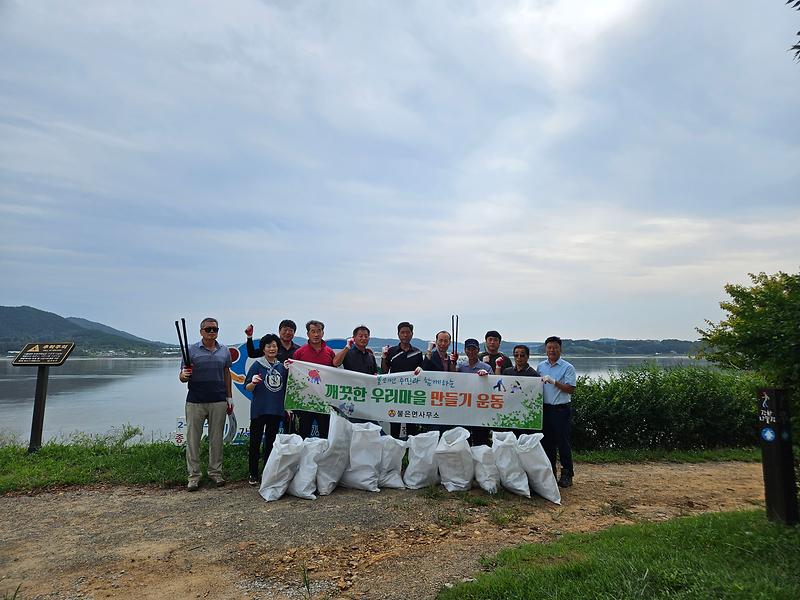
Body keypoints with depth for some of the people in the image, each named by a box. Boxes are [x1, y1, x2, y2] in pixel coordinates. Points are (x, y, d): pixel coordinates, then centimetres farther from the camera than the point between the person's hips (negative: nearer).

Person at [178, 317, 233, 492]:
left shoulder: (224, 351, 8)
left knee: (216, 438, 9)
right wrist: (184, 375, -23)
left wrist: (229, 398, 13)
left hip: (219, 402, 2)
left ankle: (215, 472, 20)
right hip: (195, 402, -2)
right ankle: (194, 475, 12)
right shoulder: (191, 350, -1)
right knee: (193, 439, 3)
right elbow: (182, 376, 1)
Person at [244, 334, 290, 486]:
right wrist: (253, 382, -25)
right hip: (259, 409, -4)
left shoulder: (282, 366, 8)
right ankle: (253, 474, 14)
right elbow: (247, 388, -7)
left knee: (271, 442, 12)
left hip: (276, 410, 4)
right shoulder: (257, 365, -4)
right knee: (255, 441, 2)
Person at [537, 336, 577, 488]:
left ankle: (567, 474, 12)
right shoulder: (540, 366, 9)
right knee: (546, 441, 11)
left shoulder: (568, 368, -4)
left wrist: (554, 382, -20)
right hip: (544, 408, 5)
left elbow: (571, 389, -12)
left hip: (561, 409, -5)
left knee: (562, 441, 0)